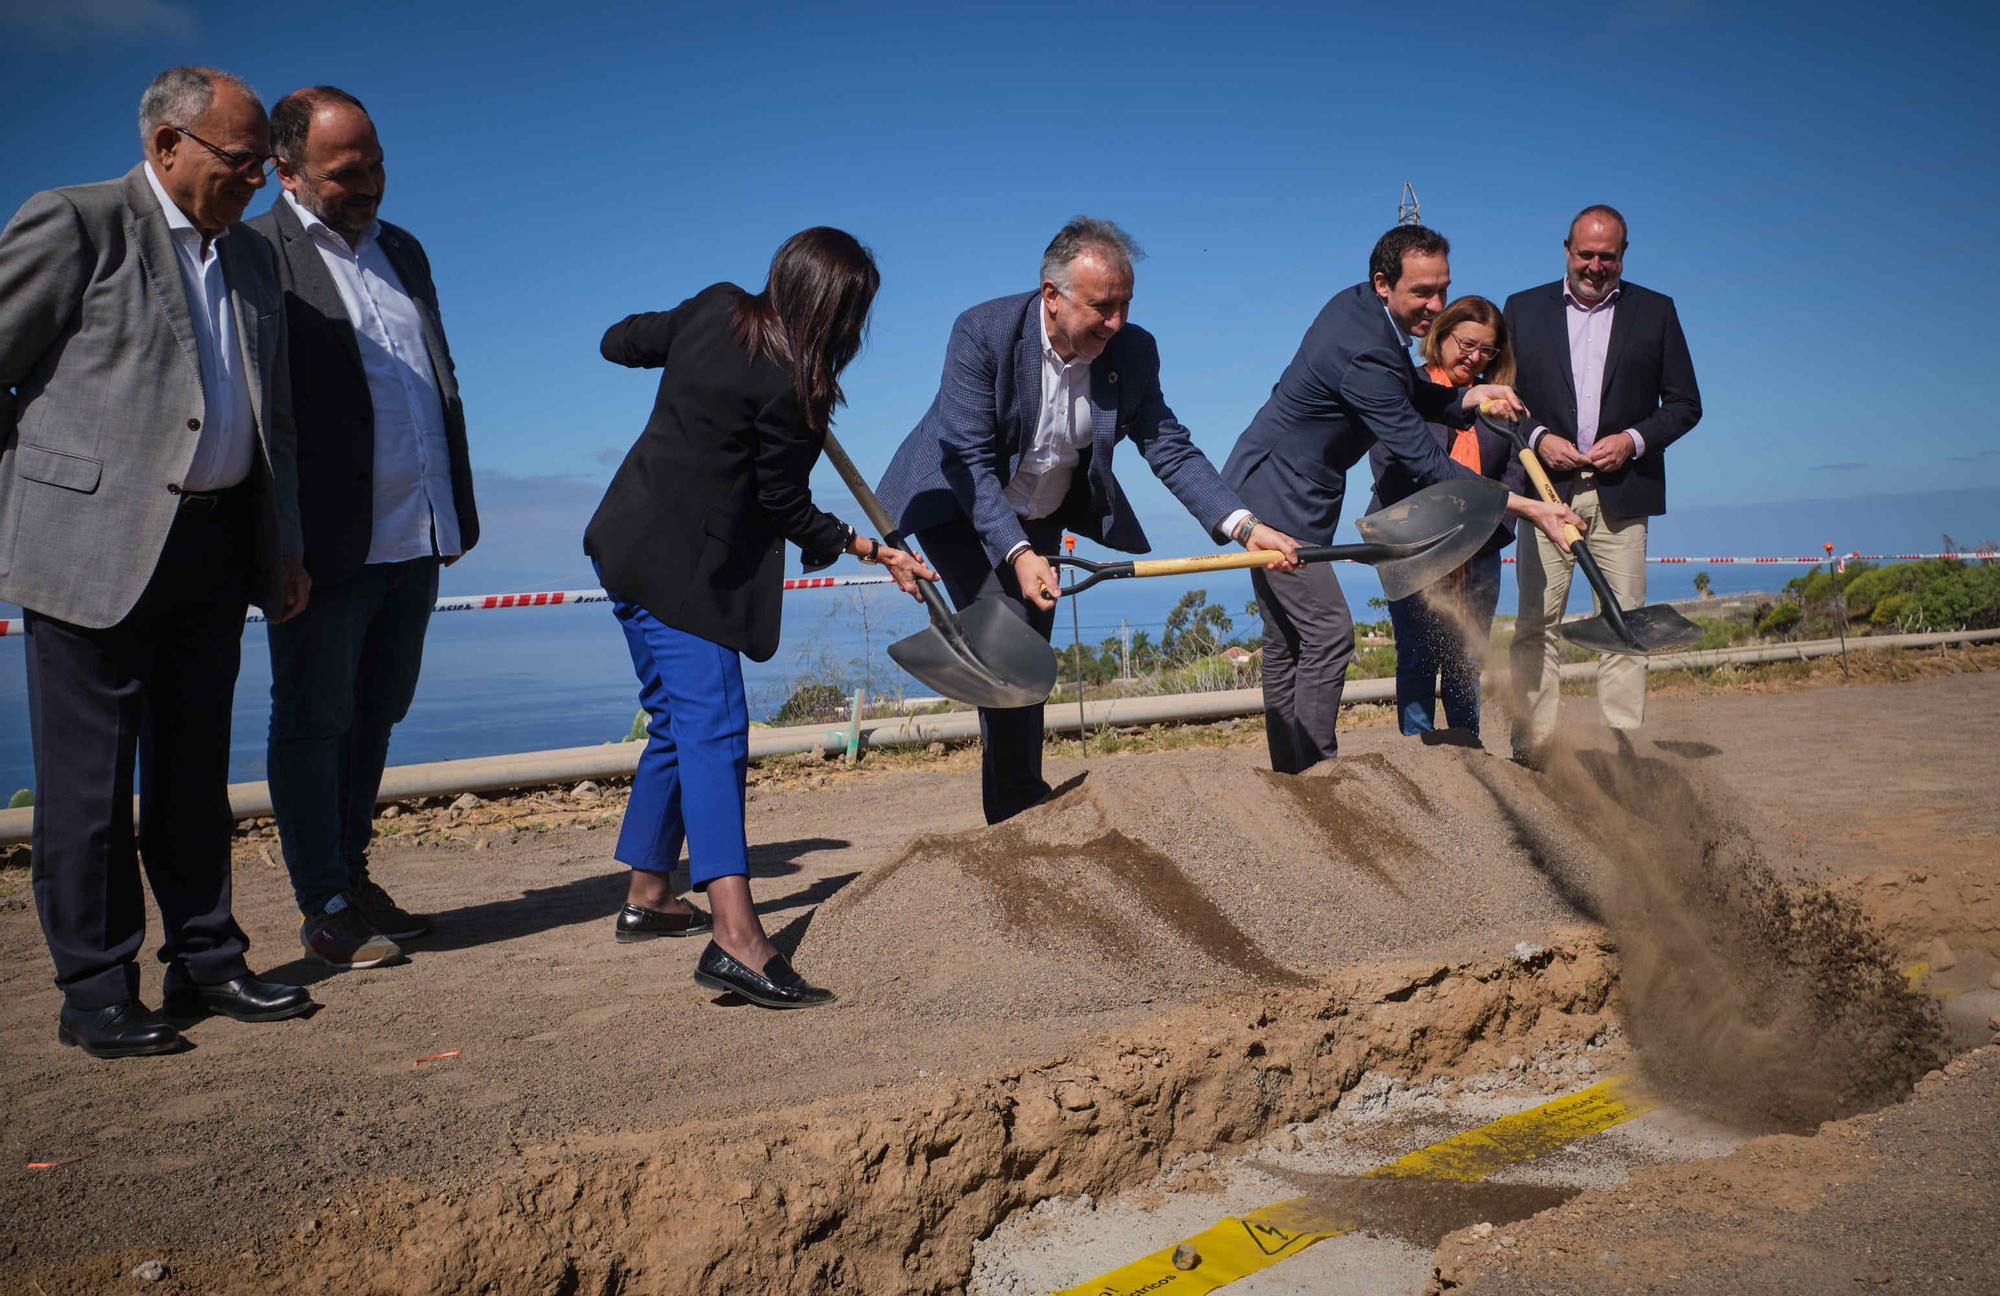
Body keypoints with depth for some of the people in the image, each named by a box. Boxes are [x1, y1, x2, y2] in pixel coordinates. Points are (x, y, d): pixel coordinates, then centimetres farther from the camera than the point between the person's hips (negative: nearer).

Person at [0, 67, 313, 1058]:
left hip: (213, 552, 6)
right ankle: (96, 992, 11)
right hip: (93, 546, -6)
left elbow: (270, 419, 21)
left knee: (196, 771, 13)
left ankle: (206, 963, 23)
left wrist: (283, 547, 17)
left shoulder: (251, 261, 17)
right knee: (89, 776, 1)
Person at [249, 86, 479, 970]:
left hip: (415, 539, 7)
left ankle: (352, 877, 29)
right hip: (326, 542, -7)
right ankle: (325, 908, 14)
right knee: (313, 721, 5)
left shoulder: (401, 250, 16)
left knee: (374, 715, 16)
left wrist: (459, 506, 16)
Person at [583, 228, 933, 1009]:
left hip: (630, 543, 9)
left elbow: (620, 343, 17)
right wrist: (872, 551, 1)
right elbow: (785, 509, -9)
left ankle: (647, 896, 27)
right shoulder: (790, 389, -18)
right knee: (712, 727, -17)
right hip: (683, 564, -9)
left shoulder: (716, 308, 3)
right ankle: (737, 939, -26)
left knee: (678, 720, 17)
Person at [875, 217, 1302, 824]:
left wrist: (1244, 526, -22)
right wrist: (1018, 553, -38)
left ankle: (1021, 809, 20)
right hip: (958, 507, -5)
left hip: (1042, 513, 5)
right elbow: (970, 461, -28)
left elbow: (1171, 450, -10)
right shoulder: (983, 332, -27)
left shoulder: (1133, 351, -15)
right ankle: (1018, 813, -10)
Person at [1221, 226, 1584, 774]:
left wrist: (1468, 397, -5)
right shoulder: (1365, 355, -26)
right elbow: (1423, 459, -25)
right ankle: (1316, 773, -4)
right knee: (1328, 633, -9)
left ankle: (1289, 771, 20)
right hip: (1282, 500, -10)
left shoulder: (1356, 304, 3)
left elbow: (1404, 395, 15)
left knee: (1285, 642, 13)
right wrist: (1524, 507, -23)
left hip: (1266, 491, 10)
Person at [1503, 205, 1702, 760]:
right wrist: (1537, 438, -8)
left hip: (1622, 490, 0)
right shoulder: (1523, 309, 10)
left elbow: (1685, 404, 10)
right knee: (1536, 621, -3)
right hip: (1547, 487, 0)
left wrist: (1633, 440, -8)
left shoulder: (1656, 312, 10)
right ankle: (1532, 745, 1)